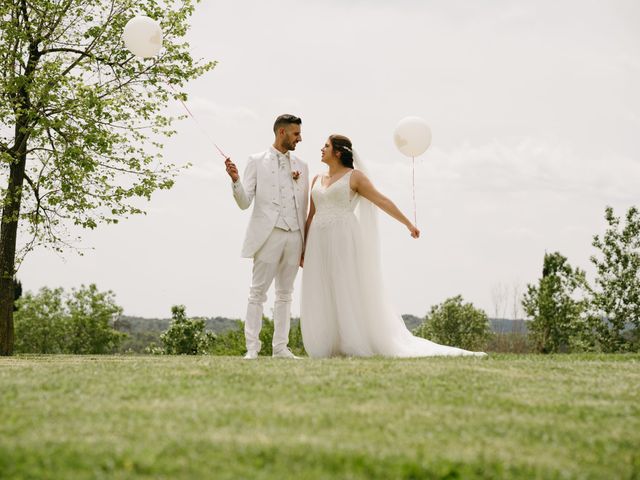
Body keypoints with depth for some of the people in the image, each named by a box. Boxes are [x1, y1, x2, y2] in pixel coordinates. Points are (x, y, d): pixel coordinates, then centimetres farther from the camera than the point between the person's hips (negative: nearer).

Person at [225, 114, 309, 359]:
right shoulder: (257, 161, 4)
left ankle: (280, 347, 10)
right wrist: (235, 180, -19)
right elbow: (245, 202, 1)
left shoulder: (301, 166, 15)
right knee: (258, 292, -6)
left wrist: (305, 245, 9)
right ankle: (252, 347, -6)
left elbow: (304, 207, 14)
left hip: (294, 236, 4)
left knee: (285, 294, 7)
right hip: (268, 235, -4)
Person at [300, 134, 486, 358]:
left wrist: (408, 223, -7)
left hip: (345, 241, -5)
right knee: (323, 299, 1)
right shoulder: (317, 180, 18)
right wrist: (303, 248, 13)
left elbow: (382, 201, -3)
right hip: (320, 243, 6)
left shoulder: (354, 176, 2)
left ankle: (358, 345, -3)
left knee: (351, 293, -7)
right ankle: (332, 347, 4)